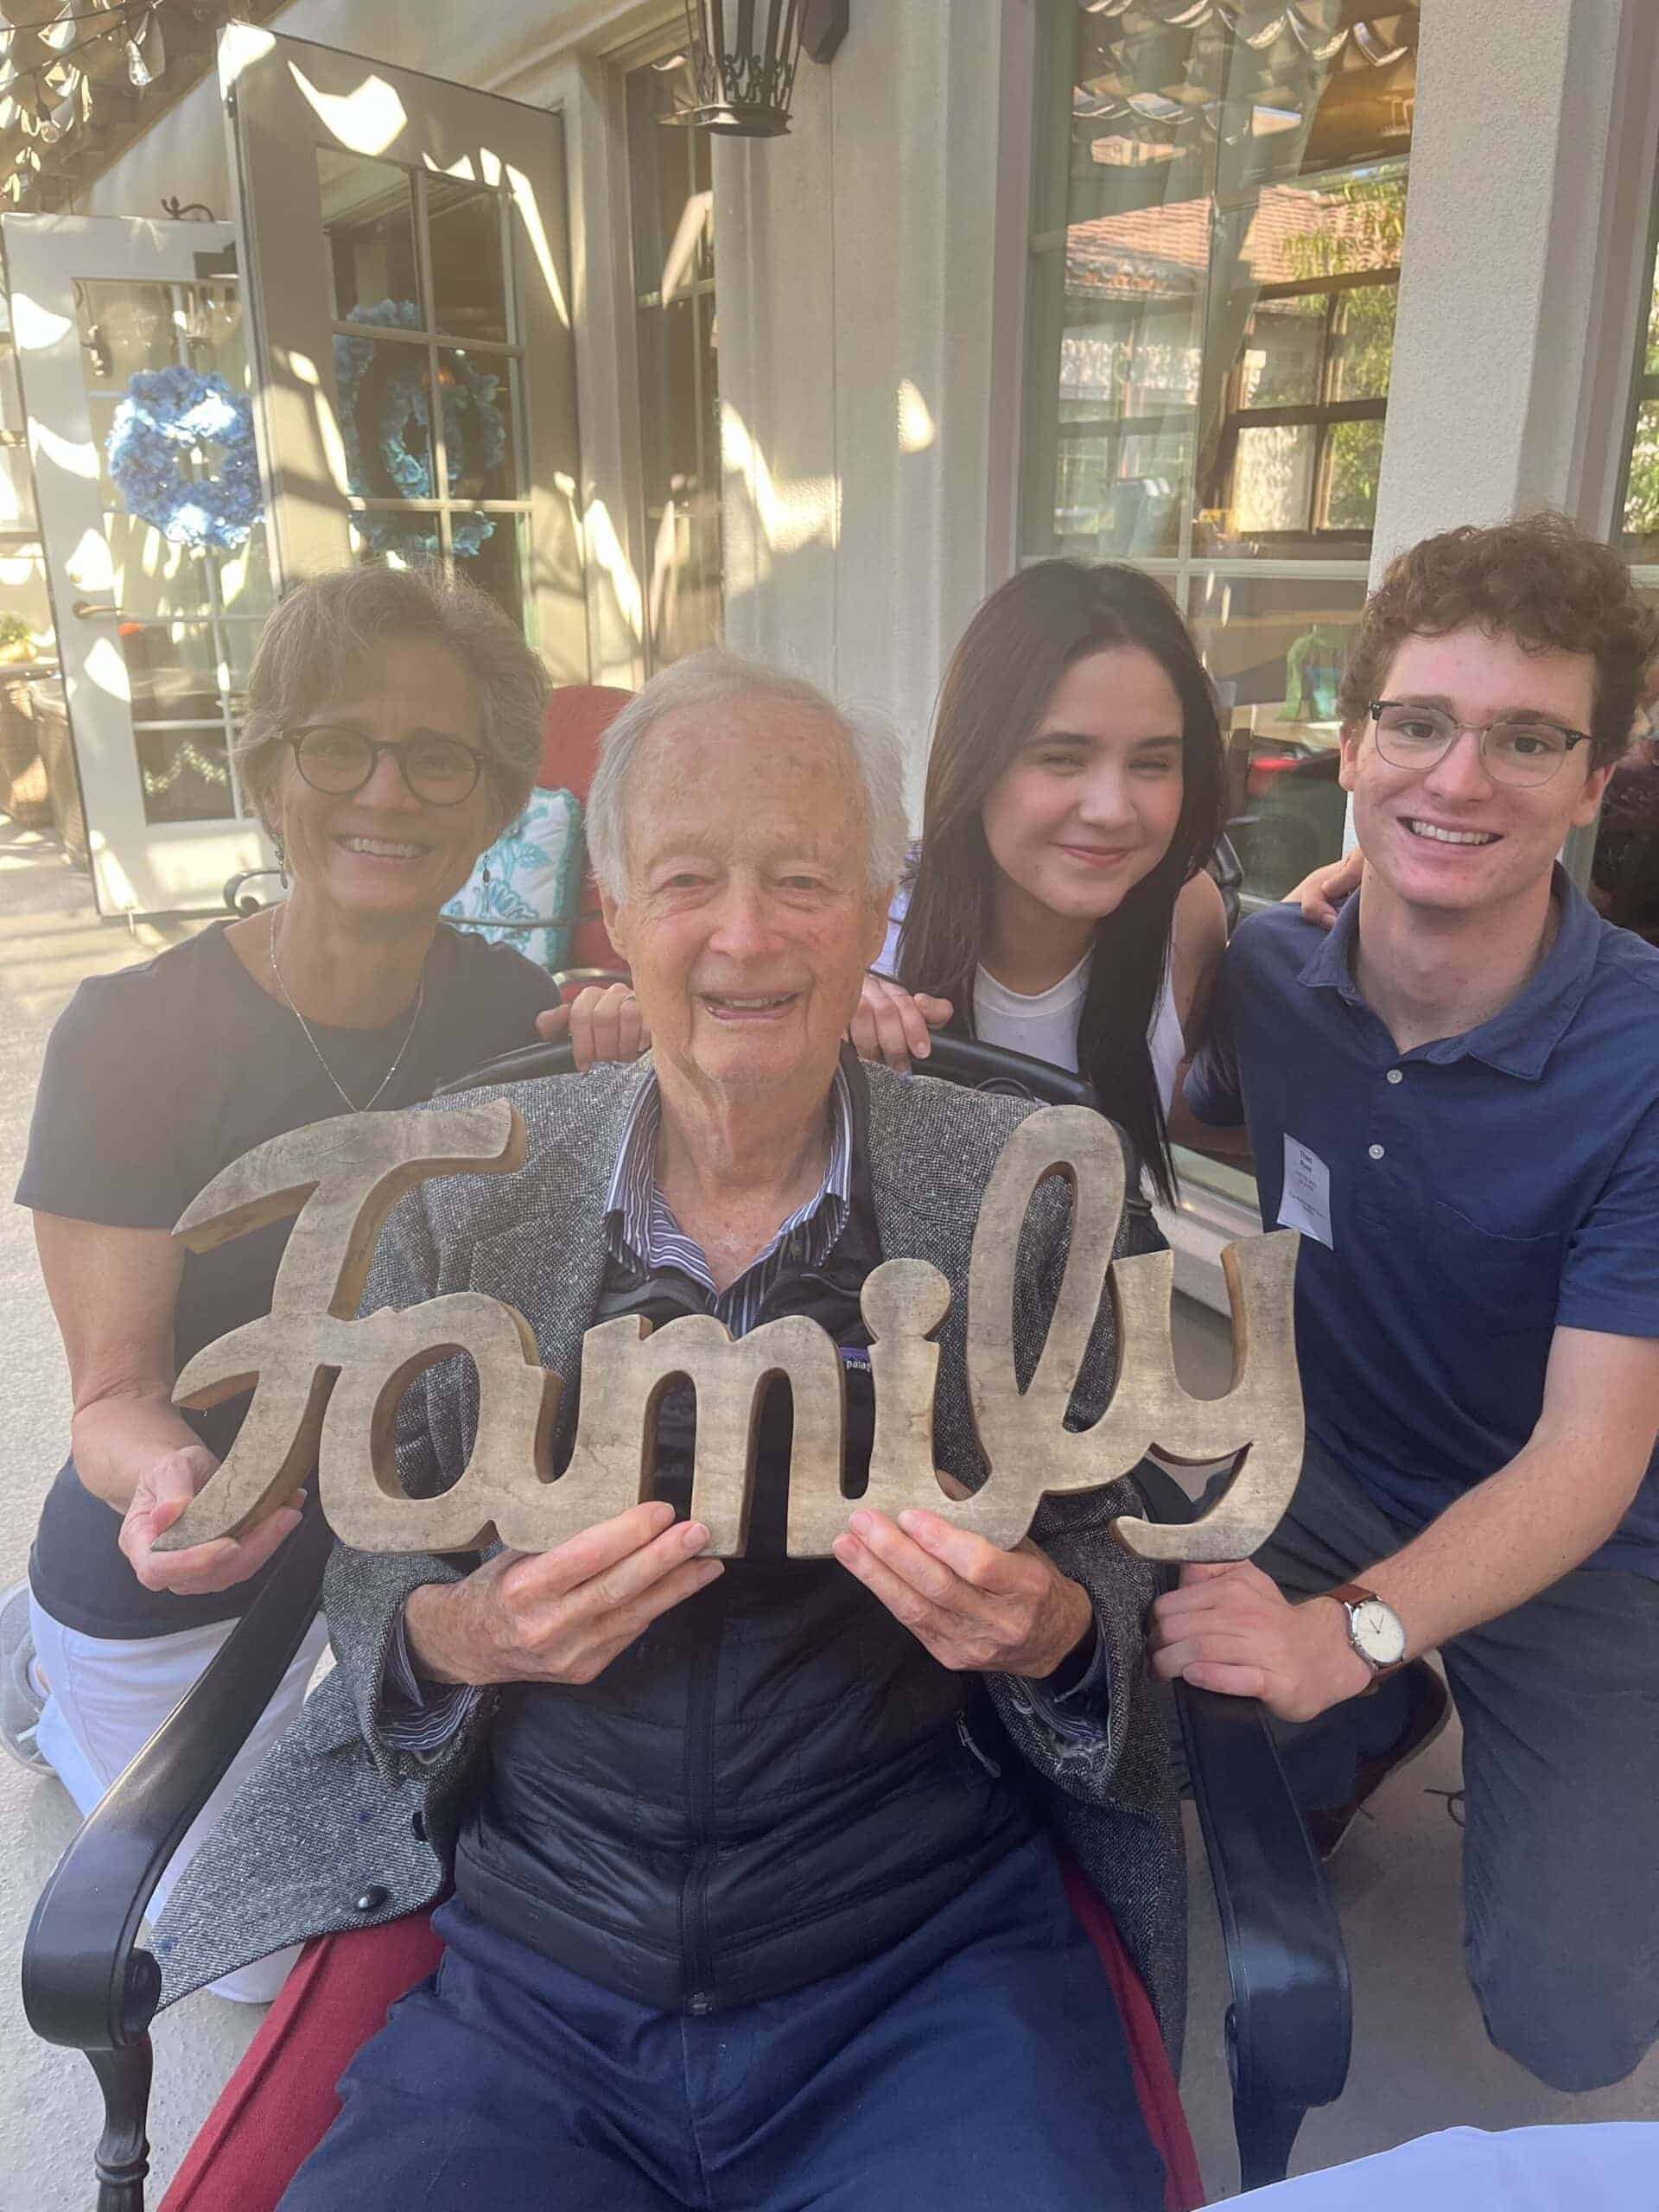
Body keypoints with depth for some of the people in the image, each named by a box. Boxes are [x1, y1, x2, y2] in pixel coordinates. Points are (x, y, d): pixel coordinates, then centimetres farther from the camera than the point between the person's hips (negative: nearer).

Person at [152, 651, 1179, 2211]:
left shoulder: (1028, 1185, -6)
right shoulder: (458, 1180, -4)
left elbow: (1111, 1564, 3)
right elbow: (366, 1569, 4)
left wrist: (1046, 1628, -19)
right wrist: (456, 1636, -18)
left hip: (929, 1957, 0)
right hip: (527, 1978, 1)